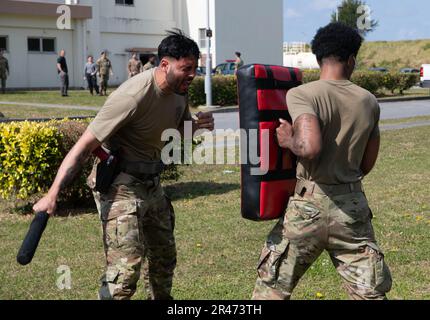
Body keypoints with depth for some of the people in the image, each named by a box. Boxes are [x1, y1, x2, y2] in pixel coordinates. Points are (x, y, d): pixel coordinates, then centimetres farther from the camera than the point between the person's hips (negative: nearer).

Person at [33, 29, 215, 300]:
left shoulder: (180, 90, -1)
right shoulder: (133, 96, -26)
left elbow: (181, 128, 18)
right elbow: (85, 146, -27)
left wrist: (198, 125, -7)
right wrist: (53, 194, -34)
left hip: (151, 183, 8)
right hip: (121, 186, -8)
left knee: (165, 258, 20)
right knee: (126, 270, -17)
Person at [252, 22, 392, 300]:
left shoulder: (301, 94, -12)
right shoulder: (369, 101, 4)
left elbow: (310, 148, -26)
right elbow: (367, 165, 11)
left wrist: (289, 140, -6)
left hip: (309, 205, -3)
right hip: (353, 206, 4)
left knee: (272, 288, 12)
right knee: (372, 294, 13)